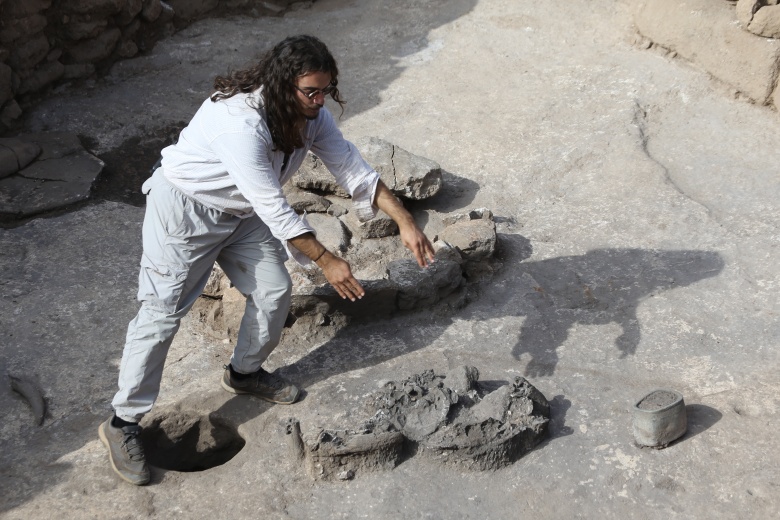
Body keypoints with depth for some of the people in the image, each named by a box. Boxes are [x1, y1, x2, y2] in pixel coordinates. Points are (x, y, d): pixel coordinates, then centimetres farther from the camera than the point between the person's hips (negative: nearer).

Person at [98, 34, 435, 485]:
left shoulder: (311, 115, -11)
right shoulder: (242, 122, -37)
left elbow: (354, 168, -9)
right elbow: (274, 208, -34)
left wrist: (405, 221, -18)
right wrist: (326, 260, -30)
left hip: (243, 212, 8)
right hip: (185, 210, -8)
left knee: (275, 292, 8)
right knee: (163, 313, -6)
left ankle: (246, 372, 35)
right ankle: (123, 424, 7)